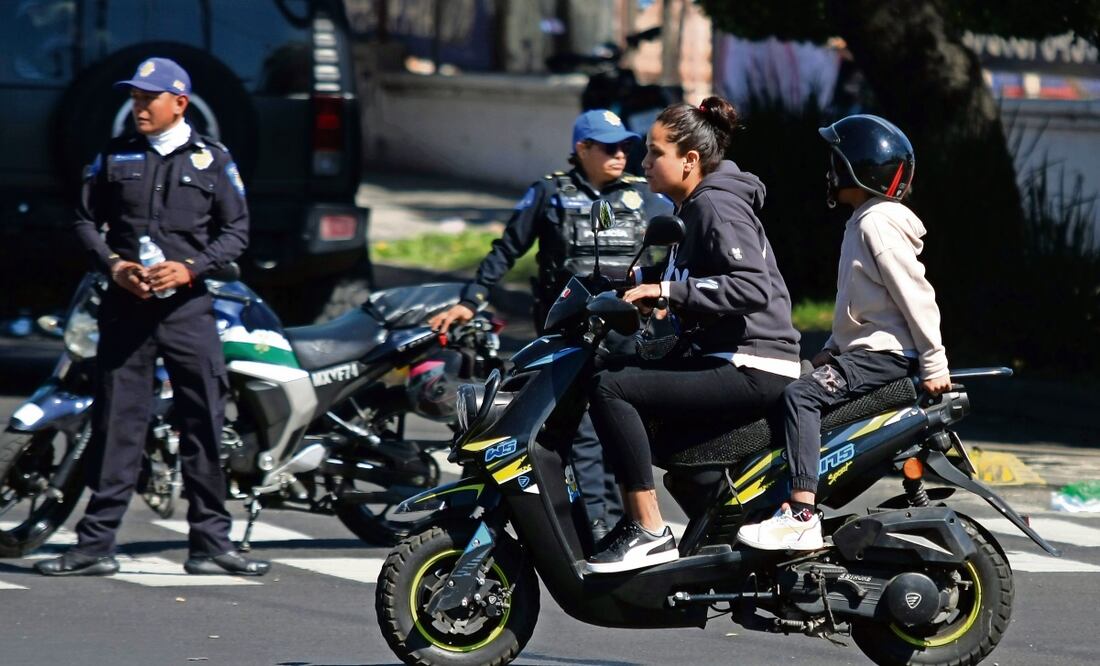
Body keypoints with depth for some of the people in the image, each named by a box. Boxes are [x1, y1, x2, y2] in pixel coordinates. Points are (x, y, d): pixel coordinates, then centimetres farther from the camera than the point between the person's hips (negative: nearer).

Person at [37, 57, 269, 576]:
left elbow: (236, 230, 6)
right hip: (125, 305, 1)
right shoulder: (114, 156, 9)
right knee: (115, 425, 0)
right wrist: (113, 265, -7)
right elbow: (86, 220, 11)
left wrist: (190, 269, -9)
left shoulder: (212, 160, 6)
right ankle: (95, 545, 2)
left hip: (187, 306, -1)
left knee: (204, 426, -1)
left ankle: (210, 543, 6)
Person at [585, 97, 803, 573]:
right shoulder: (695, 207, 17)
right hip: (721, 359, 11)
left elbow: (754, 289, -26)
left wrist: (668, 292, -24)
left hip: (751, 369, -11)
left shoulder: (716, 207, -14)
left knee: (609, 387, -21)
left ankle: (650, 533, -21)